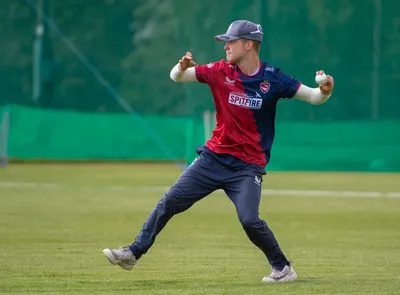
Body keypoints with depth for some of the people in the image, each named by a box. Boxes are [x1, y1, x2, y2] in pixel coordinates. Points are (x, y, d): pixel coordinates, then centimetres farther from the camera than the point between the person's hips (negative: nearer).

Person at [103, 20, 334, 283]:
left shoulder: (272, 79, -10)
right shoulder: (220, 71, -2)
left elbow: (313, 97, -9)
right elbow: (176, 77, 3)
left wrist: (324, 91, -32)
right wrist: (183, 67, -21)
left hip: (248, 165, -4)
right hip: (214, 157, 4)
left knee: (249, 220, -20)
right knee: (170, 202, -1)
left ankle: (283, 268, -1)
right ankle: (134, 253, 8)